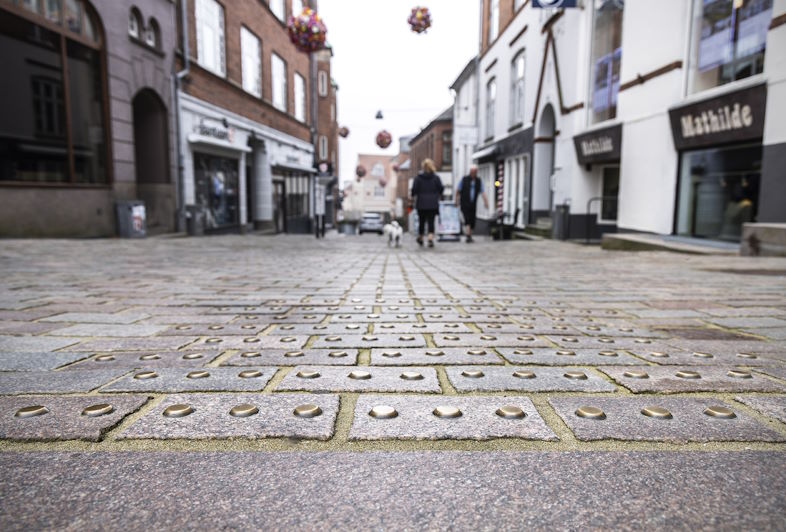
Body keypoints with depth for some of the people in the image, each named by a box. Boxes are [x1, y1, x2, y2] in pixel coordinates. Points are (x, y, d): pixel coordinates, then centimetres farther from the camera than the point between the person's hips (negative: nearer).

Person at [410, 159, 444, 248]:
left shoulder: (418, 177, -4)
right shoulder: (436, 178, -2)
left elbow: (414, 189, -9)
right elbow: (441, 188, -3)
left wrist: (413, 197, 9)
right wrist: (438, 195, 16)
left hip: (421, 204, 1)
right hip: (433, 204, 0)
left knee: (421, 221, 14)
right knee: (431, 222, 1)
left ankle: (420, 238, 29)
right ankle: (431, 239, -17)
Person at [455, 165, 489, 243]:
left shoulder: (479, 181, 6)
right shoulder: (464, 179, -3)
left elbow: (482, 192, -2)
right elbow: (457, 190, 3)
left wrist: (485, 201, -14)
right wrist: (457, 201, 1)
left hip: (473, 205, 4)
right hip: (464, 204, -3)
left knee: (472, 222, 4)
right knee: (467, 220, -16)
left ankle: (470, 235, 19)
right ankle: (468, 236, -19)